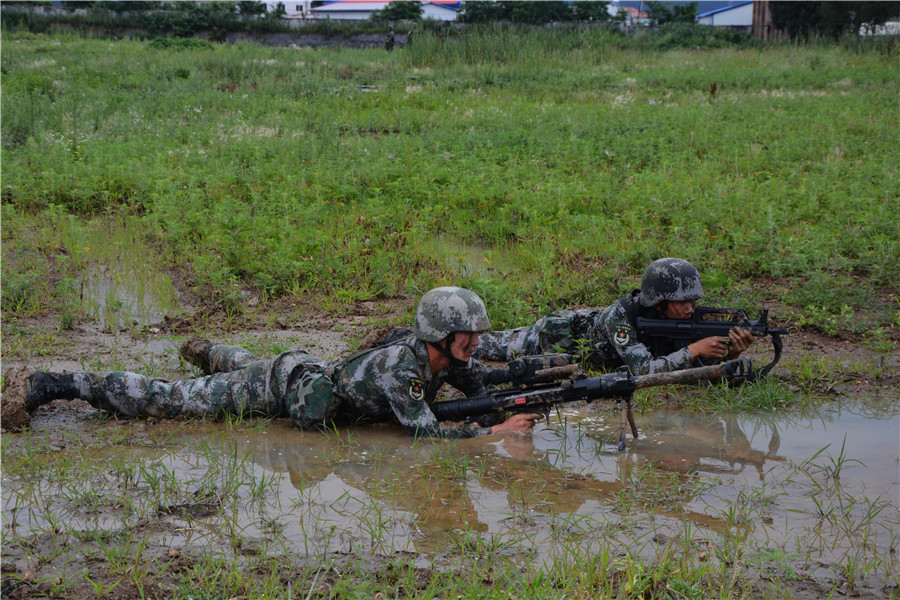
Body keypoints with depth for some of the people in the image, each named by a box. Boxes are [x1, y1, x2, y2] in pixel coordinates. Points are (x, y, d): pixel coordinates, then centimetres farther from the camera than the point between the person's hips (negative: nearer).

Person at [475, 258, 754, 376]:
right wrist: (694, 349, -54)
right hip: (565, 330, -5)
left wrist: (731, 354, -45)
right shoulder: (621, 316, -44)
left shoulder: (682, 319, -25)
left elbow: (706, 367, -24)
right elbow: (643, 370, -51)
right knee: (498, 347, 18)